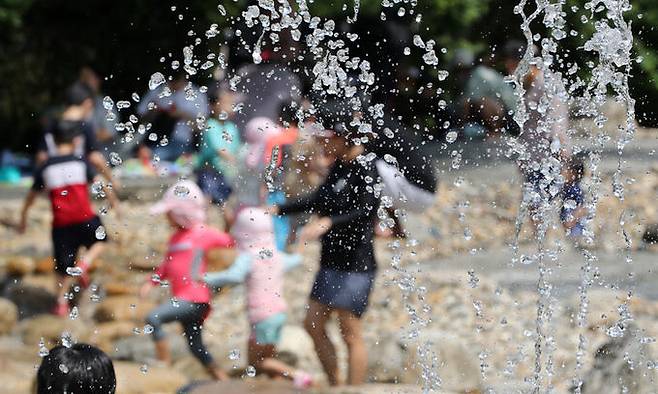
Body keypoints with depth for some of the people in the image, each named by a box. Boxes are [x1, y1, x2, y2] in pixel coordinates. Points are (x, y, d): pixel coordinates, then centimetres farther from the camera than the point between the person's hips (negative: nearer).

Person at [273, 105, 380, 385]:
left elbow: (367, 209, -28)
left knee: (351, 334, -8)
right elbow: (319, 200, 25)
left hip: (356, 262, -10)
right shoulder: (339, 167, 12)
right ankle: (334, 387, 20)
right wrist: (278, 210, 22)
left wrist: (328, 222, -39)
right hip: (332, 261, 10)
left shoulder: (365, 169, -15)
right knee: (314, 325, 12)